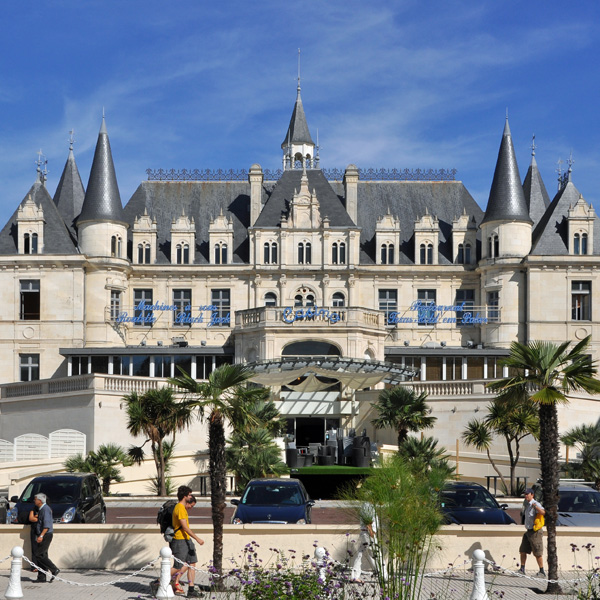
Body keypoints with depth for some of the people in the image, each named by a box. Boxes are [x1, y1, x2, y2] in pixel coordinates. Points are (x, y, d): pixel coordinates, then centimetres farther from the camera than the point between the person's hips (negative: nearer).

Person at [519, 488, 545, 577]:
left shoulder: (535, 504, -17)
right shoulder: (527, 504, 12)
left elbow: (543, 512, -37)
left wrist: (536, 506, -49)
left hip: (535, 532, -9)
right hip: (528, 531, 9)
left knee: (537, 553, -5)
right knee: (523, 551, 12)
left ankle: (542, 571, 2)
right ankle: (522, 569, 21)